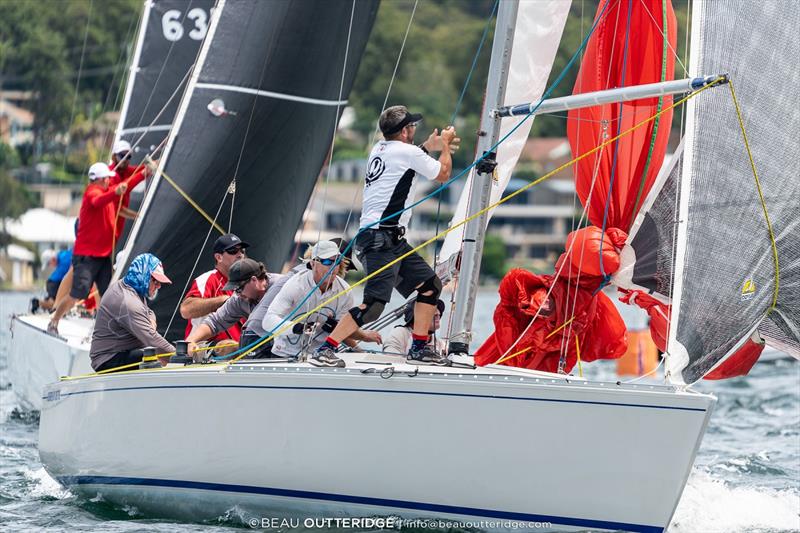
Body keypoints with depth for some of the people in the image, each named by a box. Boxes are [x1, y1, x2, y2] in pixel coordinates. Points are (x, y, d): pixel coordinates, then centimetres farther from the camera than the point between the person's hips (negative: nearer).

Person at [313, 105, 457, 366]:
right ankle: (326, 347, -16)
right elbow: (443, 174, 7)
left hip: (392, 240, 10)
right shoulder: (408, 152, -8)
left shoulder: (379, 149, 17)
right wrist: (445, 145, 23)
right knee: (374, 304, -17)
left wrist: (430, 145, 42)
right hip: (381, 239, -10)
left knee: (430, 284, 12)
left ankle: (419, 349, 15)